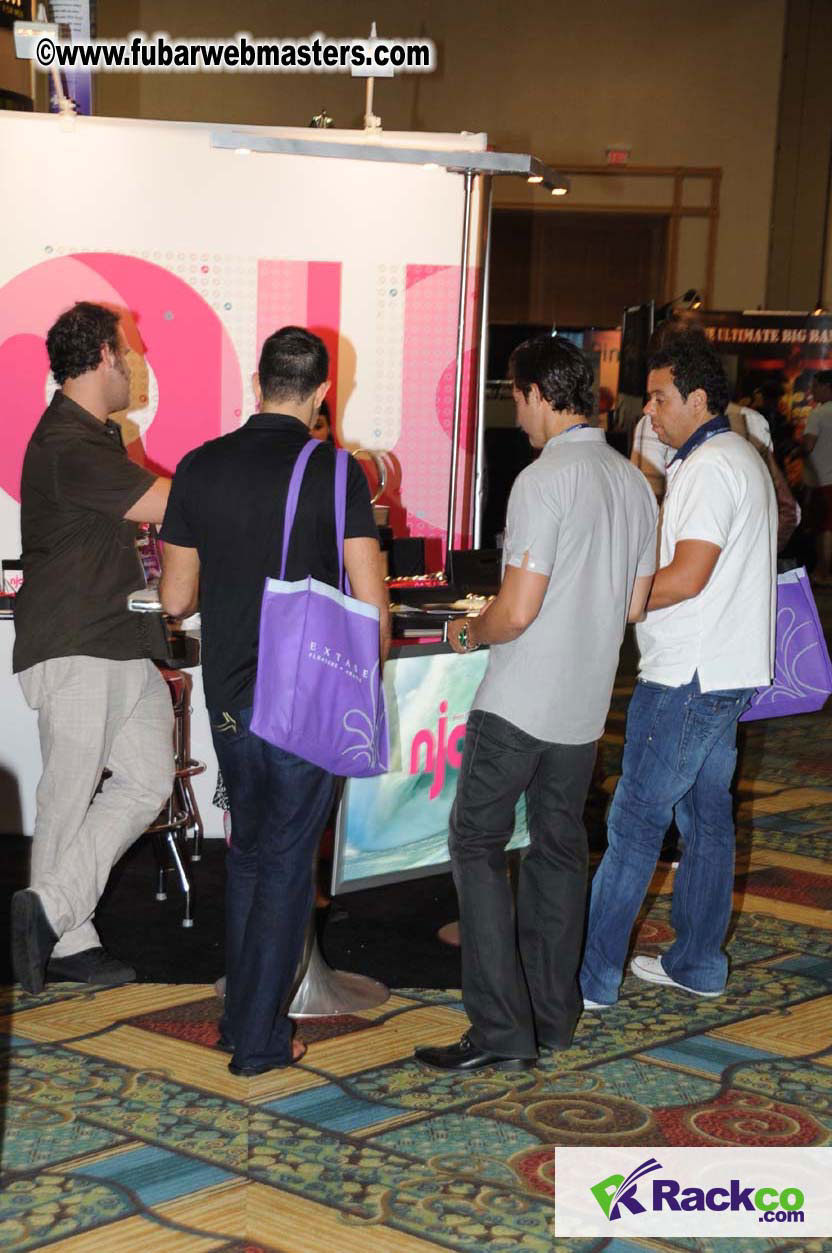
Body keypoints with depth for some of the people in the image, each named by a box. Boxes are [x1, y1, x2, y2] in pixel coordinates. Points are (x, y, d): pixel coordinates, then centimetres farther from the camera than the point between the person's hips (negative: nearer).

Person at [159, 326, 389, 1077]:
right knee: (287, 865, 6)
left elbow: (176, 599, 5)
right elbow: (371, 606, -13)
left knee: (248, 853, 21)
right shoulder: (334, 472, -12)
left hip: (229, 699, 4)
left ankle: (240, 1014, 29)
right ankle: (260, 1040, 11)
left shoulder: (200, 467, -1)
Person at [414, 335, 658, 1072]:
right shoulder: (634, 482, 7)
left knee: (477, 845, 0)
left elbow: (518, 610, -20)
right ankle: (553, 1016, 22)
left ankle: (502, 1029, -5)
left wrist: (472, 633, -1)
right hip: (587, 705, 8)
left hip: (519, 703, -7)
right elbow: (635, 603, 12)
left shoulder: (545, 480, -18)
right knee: (560, 847, 16)